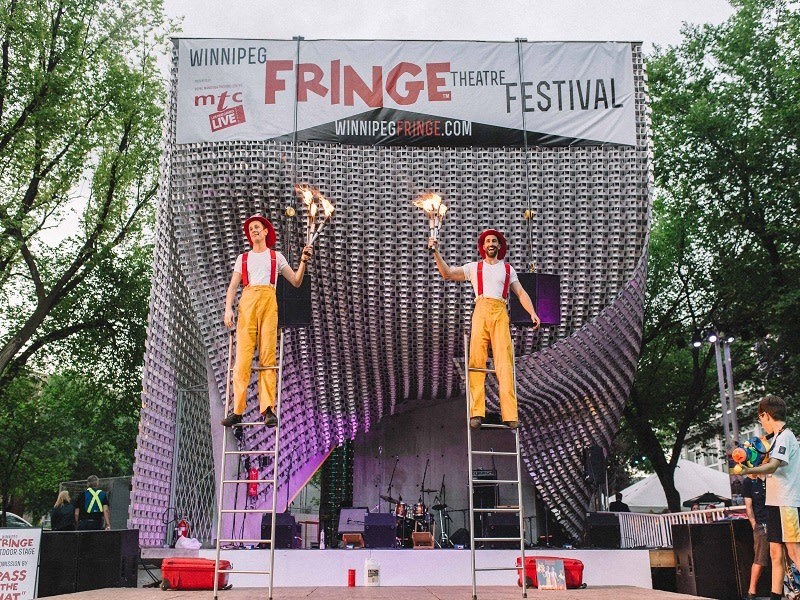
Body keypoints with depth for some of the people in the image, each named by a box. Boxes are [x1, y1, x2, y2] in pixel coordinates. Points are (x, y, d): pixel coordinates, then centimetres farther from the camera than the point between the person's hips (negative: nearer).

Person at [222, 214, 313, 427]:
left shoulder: (276, 257, 22)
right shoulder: (242, 258, 24)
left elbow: (296, 282, 16)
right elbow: (233, 286, 14)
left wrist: (303, 261, 1)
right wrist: (228, 308, -2)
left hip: (268, 300, -1)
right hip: (247, 301, 1)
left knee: (268, 355, -8)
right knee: (242, 355, -9)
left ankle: (268, 409, -12)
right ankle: (237, 410, -10)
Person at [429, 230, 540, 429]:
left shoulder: (508, 269, 23)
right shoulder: (474, 267, 21)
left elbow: (521, 293, 17)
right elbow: (448, 274, 12)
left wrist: (532, 312, 2)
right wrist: (436, 253, 1)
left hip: (501, 314, 0)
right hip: (480, 312, 0)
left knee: (505, 363, -11)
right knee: (477, 362, -10)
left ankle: (510, 414, -16)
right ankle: (477, 413, -14)